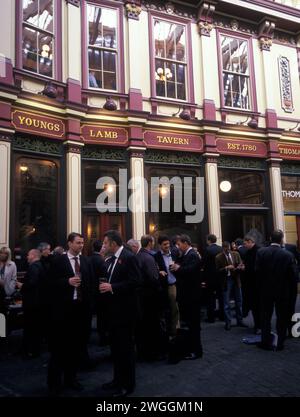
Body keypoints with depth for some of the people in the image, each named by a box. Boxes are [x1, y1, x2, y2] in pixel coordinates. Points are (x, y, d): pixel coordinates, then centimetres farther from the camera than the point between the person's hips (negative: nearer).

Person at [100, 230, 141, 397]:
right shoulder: (110, 260, 10)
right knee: (116, 346, 18)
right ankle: (118, 379, 33)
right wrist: (104, 286, 0)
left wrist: (112, 287, -23)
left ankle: (128, 384, 20)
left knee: (125, 346, 4)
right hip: (113, 308, 9)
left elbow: (136, 281, -23)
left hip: (125, 309, -9)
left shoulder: (129, 257, -16)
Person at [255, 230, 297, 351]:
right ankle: (280, 343, 18)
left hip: (266, 290, 1)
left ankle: (266, 342, 16)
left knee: (266, 316, 12)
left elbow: (257, 271, -9)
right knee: (282, 317, 12)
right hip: (283, 291, -1)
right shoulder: (288, 255, -13)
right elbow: (292, 275, -10)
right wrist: (289, 288, 8)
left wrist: (262, 284, 7)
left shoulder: (261, 252, -11)